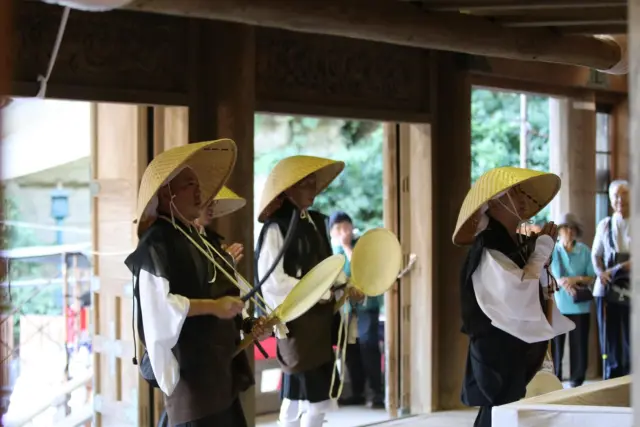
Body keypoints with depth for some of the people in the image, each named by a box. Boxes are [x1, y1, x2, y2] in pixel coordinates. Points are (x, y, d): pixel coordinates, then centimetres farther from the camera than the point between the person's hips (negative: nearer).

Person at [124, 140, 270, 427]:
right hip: (189, 367, -10)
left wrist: (244, 326, 11)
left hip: (217, 365, 10)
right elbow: (157, 305, -25)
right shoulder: (157, 244, -13)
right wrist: (213, 306, -20)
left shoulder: (193, 238, 16)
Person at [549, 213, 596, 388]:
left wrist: (576, 279, -16)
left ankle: (577, 378, 12)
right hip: (557, 304, 0)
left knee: (579, 342, 3)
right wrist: (561, 282, -18)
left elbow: (592, 277, 2)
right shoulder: (552, 251, 0)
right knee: (555, 342, 2)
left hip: (580, 304, 0)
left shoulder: (585, 251, 1)